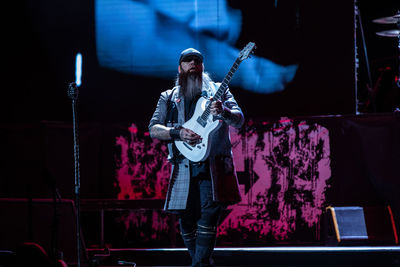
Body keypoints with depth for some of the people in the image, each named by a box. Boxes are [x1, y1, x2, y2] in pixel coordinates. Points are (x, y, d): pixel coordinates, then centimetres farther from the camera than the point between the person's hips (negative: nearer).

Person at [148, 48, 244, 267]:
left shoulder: (218, 91, 12)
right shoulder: (169, 97, 17)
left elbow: (239, 120, 0)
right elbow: (153, 129, 8)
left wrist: (223, 112, -23)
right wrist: (178, 133, -11)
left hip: (212, 164, -2)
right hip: (183, 166, 3)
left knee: (208, 214, -19)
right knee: (187, 222, 2)